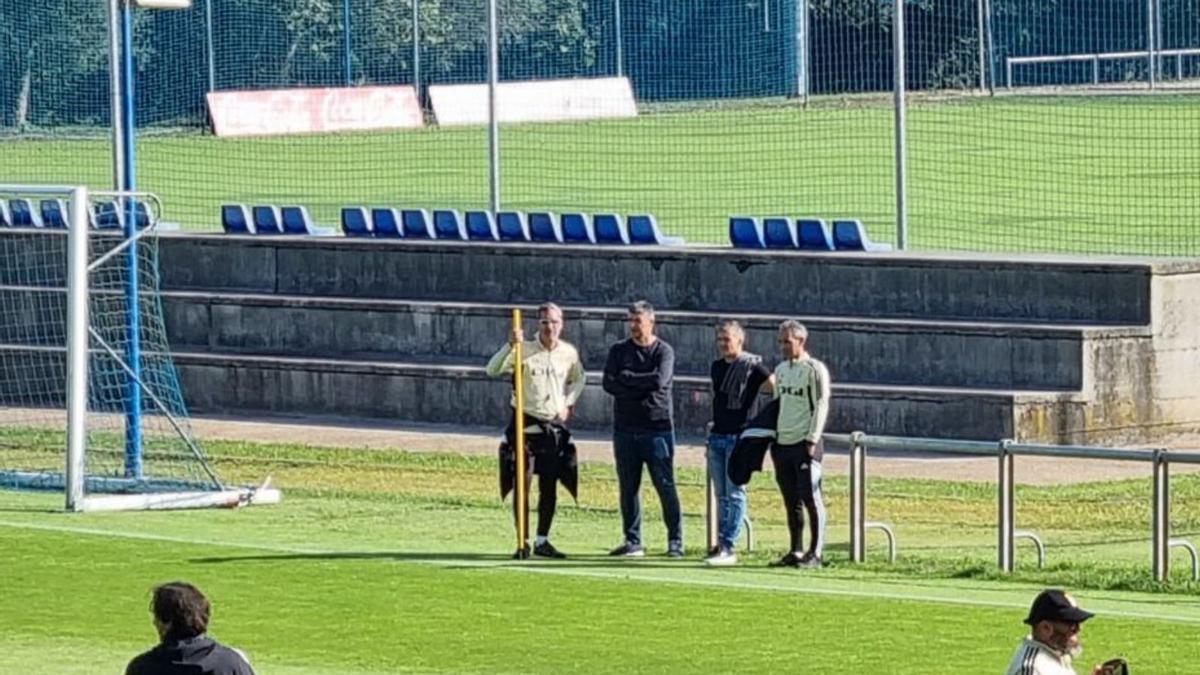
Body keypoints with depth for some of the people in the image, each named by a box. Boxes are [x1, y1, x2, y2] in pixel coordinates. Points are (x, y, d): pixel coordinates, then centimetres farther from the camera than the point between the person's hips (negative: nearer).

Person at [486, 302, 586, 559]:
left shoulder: (569, 353, 3)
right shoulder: (525, 350, -10)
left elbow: (579, 379, 23)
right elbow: (492, 370, -23)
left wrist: (568, 403, 8)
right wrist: (510, 345, -35)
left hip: (554, 425, 4)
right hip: (525, 424, -4)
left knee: (549, 487, 7)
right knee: (523, 483, -6)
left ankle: (542, 541, 17)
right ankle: (522, 542, -2)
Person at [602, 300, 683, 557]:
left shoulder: (664, 351, 1)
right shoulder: (618, 351, 11)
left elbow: (660, 380, -16)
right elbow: (609, 383, -2)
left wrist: (627, 378, -8)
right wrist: (643, 386, -11)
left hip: (657, 427, -4)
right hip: (625, 428, 4)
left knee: (665, 486, -4)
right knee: (628, 488, 5)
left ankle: (675, 541, 1)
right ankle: (632, 541, 11)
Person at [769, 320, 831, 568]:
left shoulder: (815, 369, -6)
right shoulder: (781, 370, 17)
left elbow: (821, 406, -10)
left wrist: (812, 440, -16)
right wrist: (772, 438, 16)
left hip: (805, 444, -7)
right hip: (782, 443, 7)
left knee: (810, 497, -8)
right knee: (791, 501, 9)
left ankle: (815, 553, -7)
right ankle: (796, 551, 14)